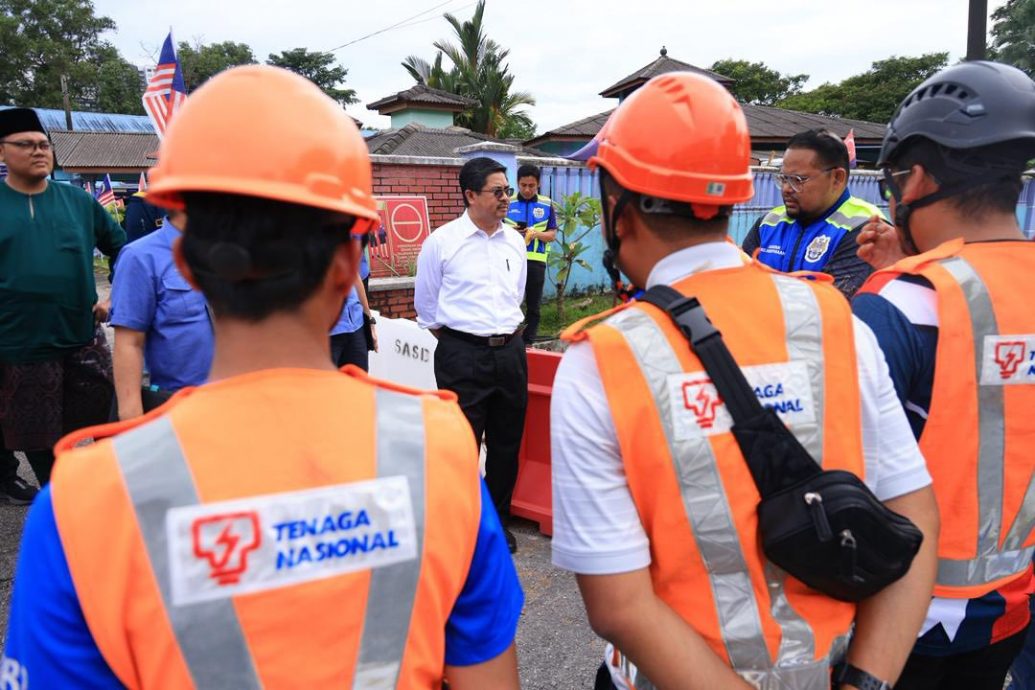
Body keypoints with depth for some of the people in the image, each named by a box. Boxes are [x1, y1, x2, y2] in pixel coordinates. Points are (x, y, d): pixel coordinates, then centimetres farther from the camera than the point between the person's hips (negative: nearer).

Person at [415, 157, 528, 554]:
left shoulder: (515, 242, 9)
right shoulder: (442, 241, -5)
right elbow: (426, 305, 5)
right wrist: (455, 342, 7)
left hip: (510, 352, 5)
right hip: (462, 354, -5)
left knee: (507, 443, 12)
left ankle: (498, 521, 29)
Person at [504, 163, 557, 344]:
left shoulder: (546, 205, 5)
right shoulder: (507, 203, 4)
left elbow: (553, 234, 5)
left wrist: (536, 234, -15)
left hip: (536, 261, 1)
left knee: (533, 307, 7)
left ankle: (528, 344, 15)